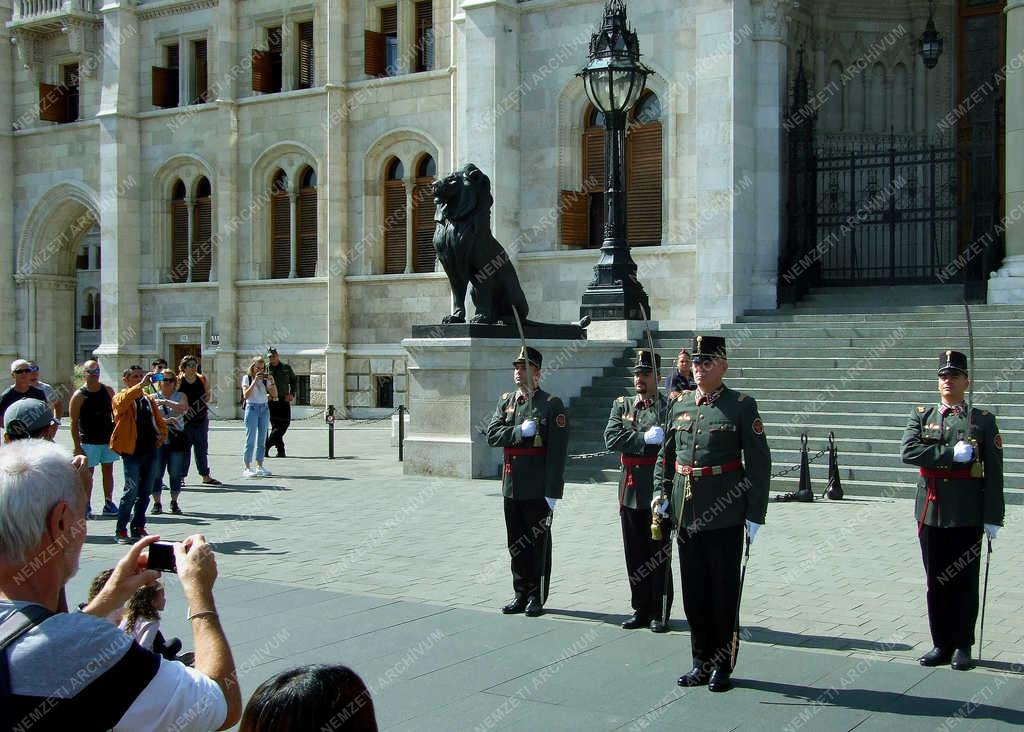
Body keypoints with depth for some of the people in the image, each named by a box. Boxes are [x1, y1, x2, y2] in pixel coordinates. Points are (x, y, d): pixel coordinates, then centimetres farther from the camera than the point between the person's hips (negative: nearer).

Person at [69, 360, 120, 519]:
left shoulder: (108, 391, 5)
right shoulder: (79, 396, -8)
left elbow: (115, 413, 13)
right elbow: (74, 422, -8)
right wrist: (77, 446, -12)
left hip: (108, 439, 4)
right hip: (89, 441, -4)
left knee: (108, 470, 8)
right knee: (88, 472, 2)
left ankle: (109, 503, 16)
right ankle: (86, 505, 9)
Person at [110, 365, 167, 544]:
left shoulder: (150, 399, 18)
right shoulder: (120, 398, 0)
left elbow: (159, 420, 24)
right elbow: (124, 399, -25)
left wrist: (162, 434, 4)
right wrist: (142, 385, -31)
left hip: (150, 450, 6)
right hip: (132, 451, -6)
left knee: (145, 492, 10)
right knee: (131, 492, -10)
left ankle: (138, 528, 19)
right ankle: (120, 531, -3)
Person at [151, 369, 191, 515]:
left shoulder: (180, 396, 9)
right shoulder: (154, 397, 7)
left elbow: (183, 408, -12)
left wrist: (166, 402, -23)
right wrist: (165, 421, -21)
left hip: (177, 439, 1)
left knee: (176, 473, 3)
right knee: (156, 473, -2)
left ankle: (174, 503, 16)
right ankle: (157, 503, 8)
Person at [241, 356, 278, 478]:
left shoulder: (265, 379, 10)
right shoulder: (247, 378, 0)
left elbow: (275, 395, 6)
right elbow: (245, 395, -13)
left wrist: (272, 381, -7)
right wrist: (255, 381, -18)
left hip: (264, 409, 4)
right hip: (252, 408, -4)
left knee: (262, 439, 6)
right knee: (251, 439, -7)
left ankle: (260, 466, 12)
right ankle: (247, 467, -6)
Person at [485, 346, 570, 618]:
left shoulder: (552, 404, -8)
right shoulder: (506, 401, 11)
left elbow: (557, 451, -12)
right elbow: (492, 434, 1)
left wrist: (552, 492, -16)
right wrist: (519, 431, -16)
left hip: (538, 488, -5)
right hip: (512, 485, 5)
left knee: (538, 542, 4)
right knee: (516, 542, 12)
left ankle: (537, 597, 14)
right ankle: (521, 594, 23)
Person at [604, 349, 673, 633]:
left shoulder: (671, 407, -2)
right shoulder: (621, 405, 10)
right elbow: (611, 438, -5)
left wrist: (631, 443, -14)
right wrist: (645, 438, -15)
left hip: (658, 490, -4)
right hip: (630, 489, 4)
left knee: (658, 554, 3)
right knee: (635, 555, 10)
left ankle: (660, 613, 12)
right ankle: (641, 609, 21)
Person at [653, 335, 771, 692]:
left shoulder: (741, 406, -5)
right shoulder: (680, 405, 9)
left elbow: (759, 462, -7)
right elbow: (666, 454, 19)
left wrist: (755, 513, -10)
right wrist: (661, 492, 8)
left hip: (724, 514, -5)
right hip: (686, 512, 5)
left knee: (724, 592, 4)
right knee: (694, 591, 11)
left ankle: (723, 666, 15)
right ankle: (702, 662, 23)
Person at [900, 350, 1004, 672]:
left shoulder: (983, 420, 2)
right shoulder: (921, 416, 8)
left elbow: (994, 473, -2)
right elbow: (909, 451, -10)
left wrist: (993, 518, -7)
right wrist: (953, 454, -16)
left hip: (967, 515, -2)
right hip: (931, 511, 2)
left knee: (965, 582, 4)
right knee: (936, 582, 8)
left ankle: (963, 646, 15)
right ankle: (941, 644, 18)